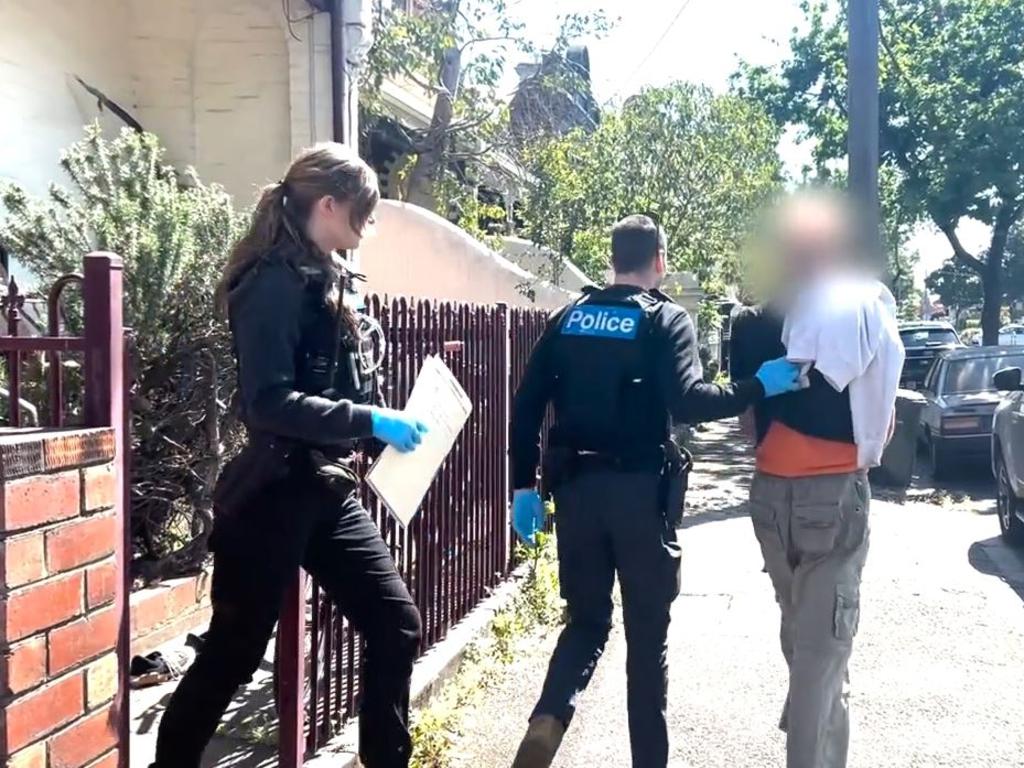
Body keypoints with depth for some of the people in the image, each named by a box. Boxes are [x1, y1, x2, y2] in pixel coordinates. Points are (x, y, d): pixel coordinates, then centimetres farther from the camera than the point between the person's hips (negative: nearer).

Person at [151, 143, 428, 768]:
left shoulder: (326, 278, 12)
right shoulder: (275, 282, -14)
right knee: (234, 651, 4)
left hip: (331, 490, 9)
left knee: (398, 627, 9)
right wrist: (372, 421, -23)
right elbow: (270, 401, -23)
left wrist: (387, 423, 10)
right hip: (274, 495, -8)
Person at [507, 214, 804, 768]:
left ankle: (548, 719, -8)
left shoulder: (569, 318, 9)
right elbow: (687, 402, -19)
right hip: (640, 489, -4)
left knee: (586, 621, 16)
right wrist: (758, 387, -9)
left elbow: (527, 406, 4)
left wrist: (524, 485, 7)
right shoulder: (667, 319, -4)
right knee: (647, 634, 10)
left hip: (575, 486, 4)